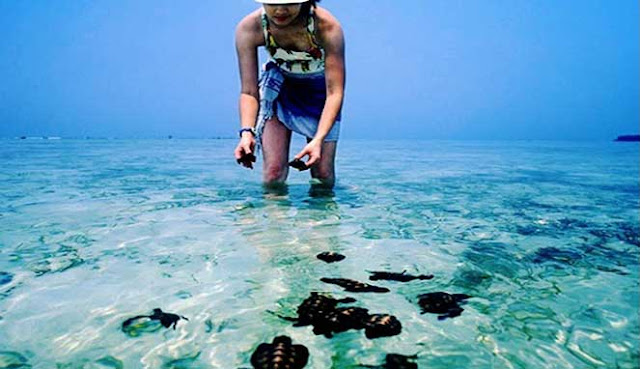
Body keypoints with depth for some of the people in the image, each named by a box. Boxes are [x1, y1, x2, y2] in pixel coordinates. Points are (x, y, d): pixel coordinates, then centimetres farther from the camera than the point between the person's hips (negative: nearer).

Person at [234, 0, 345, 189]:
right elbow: (249, 91, -24)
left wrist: (318, 139, -47)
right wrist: (247, 132, -42)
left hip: (319, 90, 0)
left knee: (324, 177, -4)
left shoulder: (327, 27, -32)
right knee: (273, 177, -12)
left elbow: (335, 93, -33)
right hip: (279, 87, 1)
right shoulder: (248, 29, -26)